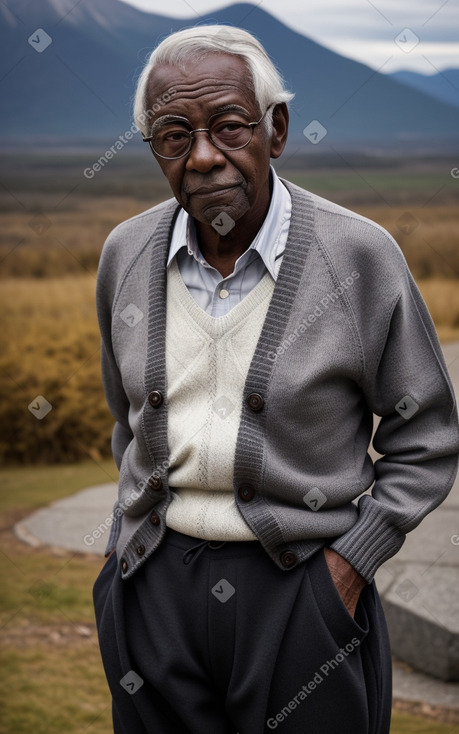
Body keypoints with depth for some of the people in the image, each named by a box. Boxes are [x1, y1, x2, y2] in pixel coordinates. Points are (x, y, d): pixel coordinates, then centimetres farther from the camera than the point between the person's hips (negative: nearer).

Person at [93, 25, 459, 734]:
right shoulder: (127, 254, 1)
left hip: (301, 592, -3)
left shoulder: (361, 256, -11)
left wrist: (348, 565, -9)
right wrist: (131, 533, 12)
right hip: (153, 591, 3)